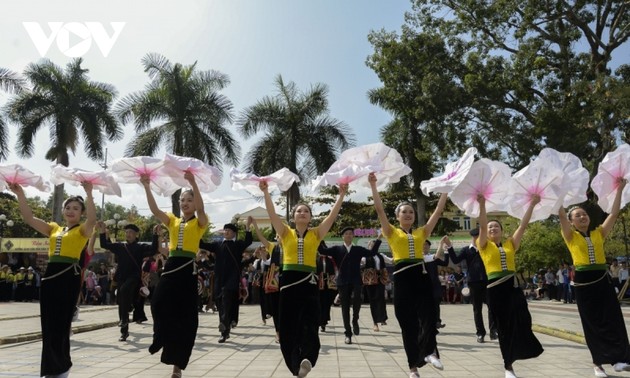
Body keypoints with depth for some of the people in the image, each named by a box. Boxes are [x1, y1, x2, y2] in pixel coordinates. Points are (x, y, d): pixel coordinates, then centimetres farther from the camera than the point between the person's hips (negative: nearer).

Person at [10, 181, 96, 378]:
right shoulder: (54, 229, 18)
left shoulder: (82, 230, 2)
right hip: (50, 275, 6)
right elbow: (29, 218, 12)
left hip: (69, 276, -6)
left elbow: (92, 219, -20)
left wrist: (89, 193, -29)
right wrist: (20, 194, 2)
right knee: (48, 324, 10)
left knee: (61, 324, -1)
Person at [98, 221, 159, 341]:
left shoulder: (140, 247, 1)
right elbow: (104, 245, 11)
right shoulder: (120, 246, 13)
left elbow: (153, 250, -14)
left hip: (134, 277, -5)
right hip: (121, 278, 5)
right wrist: (102, 232, -2)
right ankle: (124, 331, 18)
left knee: (124, 289, -34)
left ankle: (124, 318, -24)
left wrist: (155, 235, -23)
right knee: (122, 304, 6)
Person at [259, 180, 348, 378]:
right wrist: (266, 192, -10)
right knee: (288, 326, 5)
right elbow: (272, 213, -2)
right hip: (289, 281, 1)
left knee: (309, 324, -15)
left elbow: (333, 215, 0)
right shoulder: (286, 233, 9)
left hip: (309, 282, -1)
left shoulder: (316, 233, 8)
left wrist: (341, 194, -7)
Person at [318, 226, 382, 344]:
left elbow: (372, 252, 4)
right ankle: (348, 334, 13)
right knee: (345, 308, 2)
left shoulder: (358, 249, 12)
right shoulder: (337, 249, 9)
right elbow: (322, 251, -1)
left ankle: (355, 320, 0)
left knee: (357, 298, -27)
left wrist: (378, 239, -1)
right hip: (343, 282, 0)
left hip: (356, 281, 0)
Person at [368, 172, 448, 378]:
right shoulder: (392, 233, 6)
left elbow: (438, 210, 13)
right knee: (407, 323, 4)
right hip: (402, 277, -2)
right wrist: (373, 186, -8)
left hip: (421, 275, 2)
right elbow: (379, 209, -2)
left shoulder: (422, 232, 14)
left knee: (429, 315, -16)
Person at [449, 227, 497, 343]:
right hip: (474, 282, 0)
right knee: (477, 309, 5)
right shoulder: (466, 250, 6)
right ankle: (480, 333, 12)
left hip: (487, 281, 1)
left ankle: (493, 331, 0)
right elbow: (455, 260, -5)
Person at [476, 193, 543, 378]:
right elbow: (482, 225, -9)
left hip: (513, 286, 3)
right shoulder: (484, 246, 5)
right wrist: (482, 205, -22)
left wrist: (532, 204, 4)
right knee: (504, 327, 5)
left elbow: (523, 225, 9)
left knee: (521, 322, -12)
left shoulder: (511, 244, 14)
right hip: (495, 288, -2)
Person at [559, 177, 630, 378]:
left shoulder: (599, 233, 9)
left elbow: (614, 213, 7)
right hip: (583, 282, -3)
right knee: (592, 322, 4)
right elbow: (561, 214, -11)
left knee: (613, 319, -3)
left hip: (602, 279, 3)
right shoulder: (571, 237, 0)